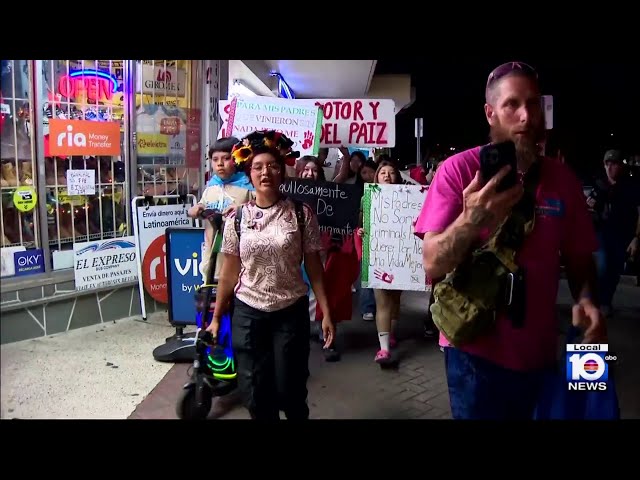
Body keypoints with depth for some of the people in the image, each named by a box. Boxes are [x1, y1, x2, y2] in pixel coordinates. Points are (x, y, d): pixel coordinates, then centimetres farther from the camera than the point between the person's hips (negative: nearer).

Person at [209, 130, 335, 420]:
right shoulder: (237, 218, -2)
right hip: (247, 313, 2)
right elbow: (229, 273, 4)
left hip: (291, 312, -1)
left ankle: (297, 414, 34)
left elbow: (314, 267, -2)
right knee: (254, 392, 8)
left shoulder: (301, 213, -5)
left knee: (289, 390, 4)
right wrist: (216, 318, 6)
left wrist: (326, 313, -6)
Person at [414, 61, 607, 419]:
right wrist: (472, 220, -36)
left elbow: (579, 257, 8)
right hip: (476, 350, -4)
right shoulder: (459, 170, -13)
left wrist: (587, 298, -13)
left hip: (538, 351, 4)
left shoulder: (564, 179, -1)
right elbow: (432, 266, -18)